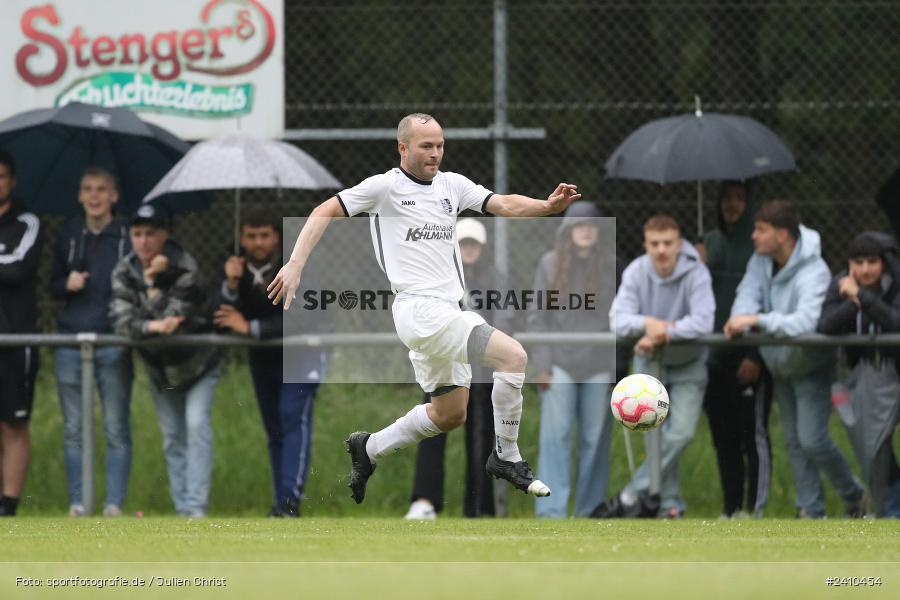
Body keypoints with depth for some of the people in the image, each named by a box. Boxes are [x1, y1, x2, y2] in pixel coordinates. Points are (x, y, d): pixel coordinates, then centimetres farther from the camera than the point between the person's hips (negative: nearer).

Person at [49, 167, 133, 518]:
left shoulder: (128, 238, 1)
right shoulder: (68, 235, 11)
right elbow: (53, 288, 18)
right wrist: (67, 284, -4)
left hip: (114, 346, -3)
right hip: (71, 343, 3)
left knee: (116, 429, -3)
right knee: (73, 430, 4)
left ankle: (115, 503, 0)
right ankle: (77, 502, 8)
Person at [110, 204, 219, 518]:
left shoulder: (184, 268, -23)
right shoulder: (124, 271, -11)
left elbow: (173, 319, -30)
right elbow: (120, 319, -22)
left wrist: (153, 280, -28)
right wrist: (152, 326, -39)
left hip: (196, 363, -4)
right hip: (159, 368, 4)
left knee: (197, 424, -18)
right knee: (172, 436, 8)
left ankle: (196, 506, -21)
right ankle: (182, 507, 16)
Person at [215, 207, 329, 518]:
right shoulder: (238, 268, -6)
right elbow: (225, 322, -11)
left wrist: (250, 327, -26)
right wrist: (231, 285, -27)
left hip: (302, 351, -6)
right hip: (263, 356, 6)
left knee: (294, 418, -20)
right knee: (274, 429, 7)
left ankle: (291, 500, -29)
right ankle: (281, 503, 12)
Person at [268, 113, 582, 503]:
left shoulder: (452, 185, 12)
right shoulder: (386, 186, -4)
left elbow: (503, 204, 1)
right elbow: (324, 212, -2)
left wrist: (547, 206, -19)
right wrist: (295, 265, -12)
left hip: (447, 310, 8)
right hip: (418, 307, -8)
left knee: (449, 415, 16)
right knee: (513, 356, -21)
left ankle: (368, 449, 33)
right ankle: (506, 458, -11)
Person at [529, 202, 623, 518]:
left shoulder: (611, 264, 5)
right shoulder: (550, 264, 5)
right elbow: (538, 317, 4)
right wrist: (542, 365, -4)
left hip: (599, 365, 1)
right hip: (560, 361, -1)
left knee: (595, 438, 3)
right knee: (556, 435, -8)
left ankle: (590, 509, 10)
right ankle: (552, 509, -10)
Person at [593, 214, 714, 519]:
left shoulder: (696, 273, -20)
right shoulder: (636, 272, -12)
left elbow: (703, 322, -29)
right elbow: (618, 320, -20)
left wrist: (663, 333, -31)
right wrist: (647, 323, -39)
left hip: (687, 366, -2)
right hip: (649, 365, 2)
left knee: (681, 433, -16)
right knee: (657, 434, -2)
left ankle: (632, 497, -11)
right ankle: (669, 504, 8)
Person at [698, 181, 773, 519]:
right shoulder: (712, 242, 13)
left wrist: (756, 356, -15)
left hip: (750, 354, -6)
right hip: (716, 354, 6)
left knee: (753, 433, -5)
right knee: (723, 436, 9)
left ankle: (755, 508, -3)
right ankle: (730, 508, 15)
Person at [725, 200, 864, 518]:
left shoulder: (814, 273, -29)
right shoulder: (762, 259, -5)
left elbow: (805, 322, -41)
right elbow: (748, 293, -12)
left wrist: (758, 320, -45)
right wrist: (739, 319, -35)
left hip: (811, 365, -7)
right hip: (781, 365, 7)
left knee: (812, 440, -11)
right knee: (795, 442, 10)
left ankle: (854, 495, 11)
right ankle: (811, 510, 18)